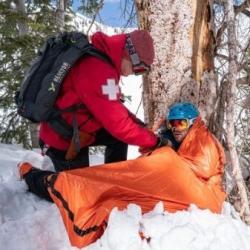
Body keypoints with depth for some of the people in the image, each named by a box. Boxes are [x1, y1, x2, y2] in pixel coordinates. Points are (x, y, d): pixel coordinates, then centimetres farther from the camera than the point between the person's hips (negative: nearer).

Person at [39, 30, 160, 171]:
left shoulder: (99, 60, -2)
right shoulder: (99, 70, -32)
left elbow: (113, 108, 8)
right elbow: (116, 123, -30)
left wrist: (138, 124, -2)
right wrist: (153, 141, -20)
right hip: (64, 140, -9)